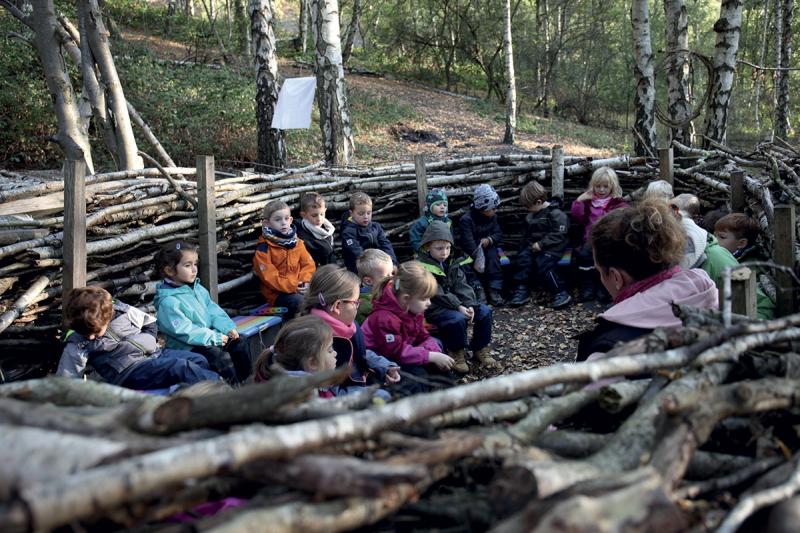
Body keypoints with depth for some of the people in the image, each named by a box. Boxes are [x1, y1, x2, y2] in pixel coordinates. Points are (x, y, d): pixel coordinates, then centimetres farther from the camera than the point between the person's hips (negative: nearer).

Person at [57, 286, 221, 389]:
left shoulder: (122, 310, 3)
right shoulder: (77, 345, -4)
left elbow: (150, 323, 19)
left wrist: (149, 342, 6)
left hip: (156, 354, 6)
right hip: (130, 371, -6)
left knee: (199, 360, -14)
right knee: (180, 367, -29)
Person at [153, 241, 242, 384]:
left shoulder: (198, 289, 7)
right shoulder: (168, 302, -19)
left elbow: (213, 310, 11)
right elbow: (183, 331, -23)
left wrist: (228, 327, -6)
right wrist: (214, 338, -22)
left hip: (211, 335, 8)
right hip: (188, 346, -8)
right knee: (221, 357, -27)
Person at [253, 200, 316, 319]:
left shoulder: (297, 242, 10)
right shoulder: (263, 248, -8)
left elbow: (308, 264, 8)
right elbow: (268, 276, -15)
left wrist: (305, 280, -12)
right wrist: (291, 286, -20)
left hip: (298, 288, 5)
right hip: (277, 293, -5)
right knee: (298, 301, -32)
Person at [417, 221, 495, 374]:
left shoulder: (451, 263, 7)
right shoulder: (422, 267, -16)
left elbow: (462, 286, 0)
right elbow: (436, 294, -22)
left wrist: (469, 305, -17)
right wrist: (458, 307, -28)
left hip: (456, 302, 7)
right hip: (433, 308, -7)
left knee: (484, 311, -9)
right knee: (458, 319, -34)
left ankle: (481, 349, 6)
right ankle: (456, 353, -8)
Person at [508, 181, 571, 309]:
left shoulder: (555, 214, -10)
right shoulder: (531, 216, 15)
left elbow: (558, 235, -17)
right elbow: (528, 234, 28)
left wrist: (541, 244, -20)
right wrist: (528, 243, 9)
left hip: (552, 247, -7)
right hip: (535, 245, 7)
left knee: (542, 263, -30)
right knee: (523, 258, -21)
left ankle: (561, 293, -19)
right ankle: (522, 290, -17)